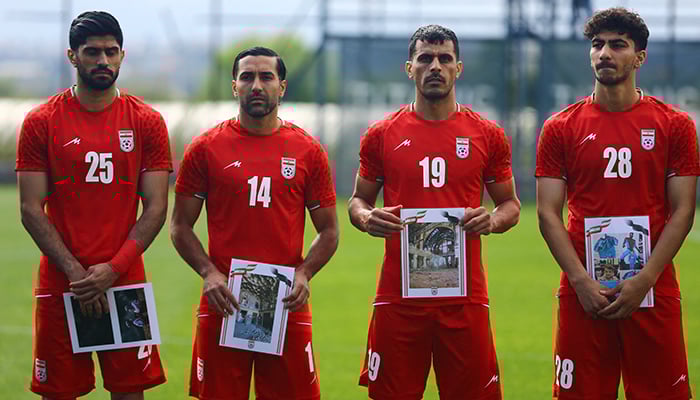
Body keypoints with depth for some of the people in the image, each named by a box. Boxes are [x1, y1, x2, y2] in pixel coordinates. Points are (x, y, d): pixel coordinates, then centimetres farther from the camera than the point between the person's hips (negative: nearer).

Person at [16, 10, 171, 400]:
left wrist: (112, 269, -11)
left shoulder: (147, 122, 4)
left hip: (125, 281, 0)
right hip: (60, 286, 0)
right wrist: (75, 272, -11)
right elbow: (31, 209, -2)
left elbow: (156, 207, 0)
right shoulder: (41, 122, 2)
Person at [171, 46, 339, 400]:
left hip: (287, 305, 0)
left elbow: (328, 231, 10)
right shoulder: (206, 148, 4)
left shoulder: (308, 151, 6)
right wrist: (209, 273, -10)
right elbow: (180, 226, 6)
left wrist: (303, 275, -7)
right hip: (223, 304, 0)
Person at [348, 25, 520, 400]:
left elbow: (511, 204, 14)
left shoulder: (486, 135, 7)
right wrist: (367, 218, -9)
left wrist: (494, 220, -9)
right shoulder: (383, 135, 6)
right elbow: (358, 200, 14)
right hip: (397, 295, 0)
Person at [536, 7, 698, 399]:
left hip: (653, 291, 0)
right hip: (583, 293, 1)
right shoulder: (561, 128, 6)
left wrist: (644, 280, -10)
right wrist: (582, 281, -10)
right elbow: (548, 213, 2)